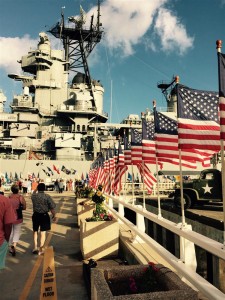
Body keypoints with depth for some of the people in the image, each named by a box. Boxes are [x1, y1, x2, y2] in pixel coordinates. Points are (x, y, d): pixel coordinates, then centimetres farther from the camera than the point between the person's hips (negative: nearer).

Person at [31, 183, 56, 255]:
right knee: (43, 232, 8)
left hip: (35, 215, 3)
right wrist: (54, 215, 0)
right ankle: (41, 249, 14)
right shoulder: (47, 196, -15)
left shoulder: (34, 196, -7)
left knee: (35, 231, 21)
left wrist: (37, 189, 22)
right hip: (44, 215, -3)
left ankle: (35, 248, 27)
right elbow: (52, 208, -12)